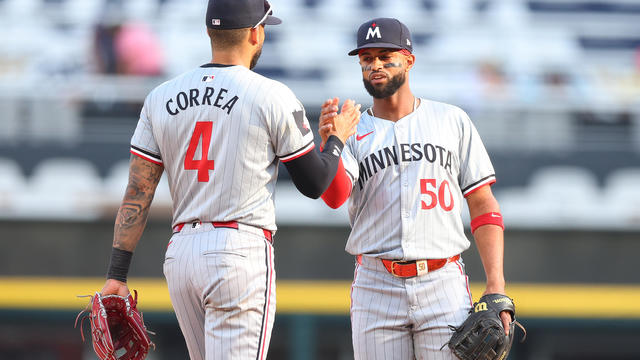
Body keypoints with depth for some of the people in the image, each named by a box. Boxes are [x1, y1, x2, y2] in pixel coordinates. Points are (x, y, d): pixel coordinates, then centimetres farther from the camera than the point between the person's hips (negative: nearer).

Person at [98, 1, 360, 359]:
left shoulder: (161, 98, 7)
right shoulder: (273, 97, -5)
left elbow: (137, 193, 4)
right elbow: (314, 184, 2)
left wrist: (117, 273, 5)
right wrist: (338, 137, 21)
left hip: (180, 252, 6)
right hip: (241, 251, -6)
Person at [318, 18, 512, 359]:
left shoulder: (451, 120, 10)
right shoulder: (353, 131, 9)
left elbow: (484, 206, 8)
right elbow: (335, 196, -10)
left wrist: (496, 287, -3)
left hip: (443, 285, -1)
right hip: (376, 288, 1)